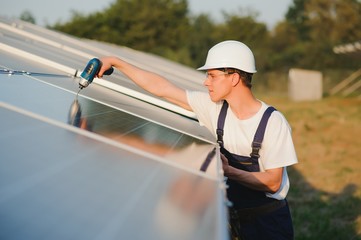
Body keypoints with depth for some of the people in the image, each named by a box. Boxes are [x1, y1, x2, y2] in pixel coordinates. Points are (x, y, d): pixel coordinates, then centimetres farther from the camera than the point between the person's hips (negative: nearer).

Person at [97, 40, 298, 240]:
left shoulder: (273, 122, -17)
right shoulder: (214, 107, -4)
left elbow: (273, 182, -17)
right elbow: (160, 88, -2)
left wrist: (228, 171, -30)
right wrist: (115, 62, -2)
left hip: (266, 221, -4)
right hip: (231, 215, 4)